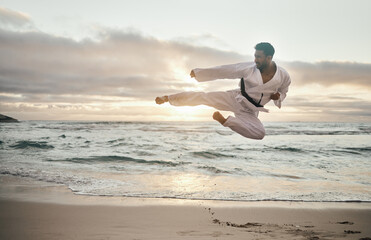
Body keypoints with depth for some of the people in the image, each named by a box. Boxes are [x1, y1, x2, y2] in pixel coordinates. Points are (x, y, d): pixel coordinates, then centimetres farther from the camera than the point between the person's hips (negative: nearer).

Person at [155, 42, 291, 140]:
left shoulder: (283, 76, -9)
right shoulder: (249, 68, -13)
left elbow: (283, 91, 14)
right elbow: (224, 70, -9)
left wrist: (278, 96, -12)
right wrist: (198, 72, -9)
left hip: (250, 112, 1)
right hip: (235, 99, -1)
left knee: (260, 134, -26)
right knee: (203, 97, -17)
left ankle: (225, 120, -10)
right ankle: (168, 99, -3)